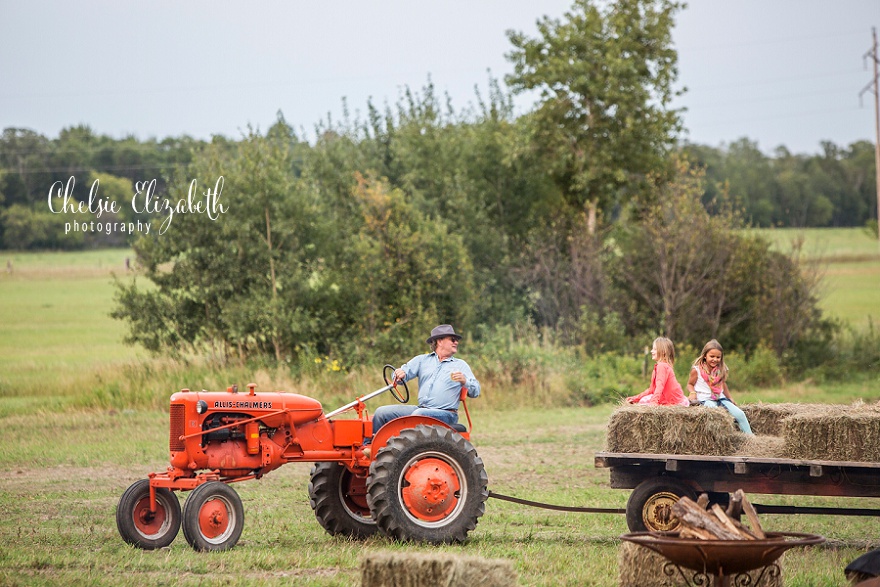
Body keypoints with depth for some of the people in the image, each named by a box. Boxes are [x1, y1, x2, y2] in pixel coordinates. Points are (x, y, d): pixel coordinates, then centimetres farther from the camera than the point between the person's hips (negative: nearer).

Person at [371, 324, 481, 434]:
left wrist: (464, 381, -18)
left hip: (445, 414, -4)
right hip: (420, 409, 4)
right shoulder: (422, 360, 19)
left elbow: (475, 392, 4)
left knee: (419, 414, -36)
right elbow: (406, 371, 6)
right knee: (381, 412, -7)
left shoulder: (461, 365, 12)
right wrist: (400, 374, -19)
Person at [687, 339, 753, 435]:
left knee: (740, 414, -8)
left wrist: (730, 399, 20)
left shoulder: (721, 370, 7)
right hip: (705, 400, -5)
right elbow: (690, 384, 4)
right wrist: (692, 393, -16)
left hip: (720, 397, 5)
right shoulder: (697, 370, -6)